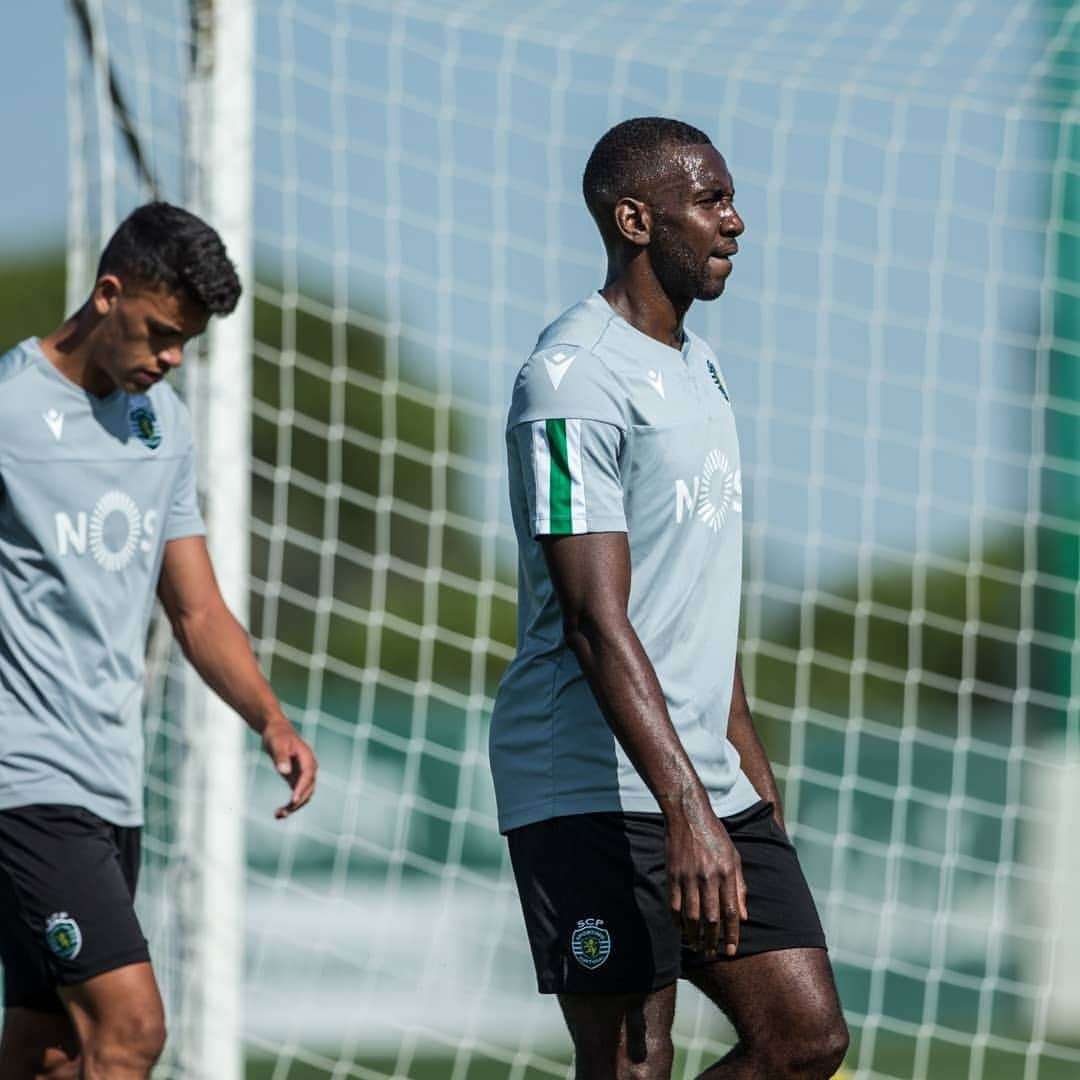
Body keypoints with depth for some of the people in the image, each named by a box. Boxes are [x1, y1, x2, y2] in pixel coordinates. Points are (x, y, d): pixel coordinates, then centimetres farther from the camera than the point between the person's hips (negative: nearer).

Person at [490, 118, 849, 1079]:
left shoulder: (699, 368, 17)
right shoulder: (575, 379, -14)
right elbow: (596, 620, -22)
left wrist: (748, 761, 24)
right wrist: (686, 808, -29)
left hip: (708, 783, 9)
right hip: (595, 794, -9)